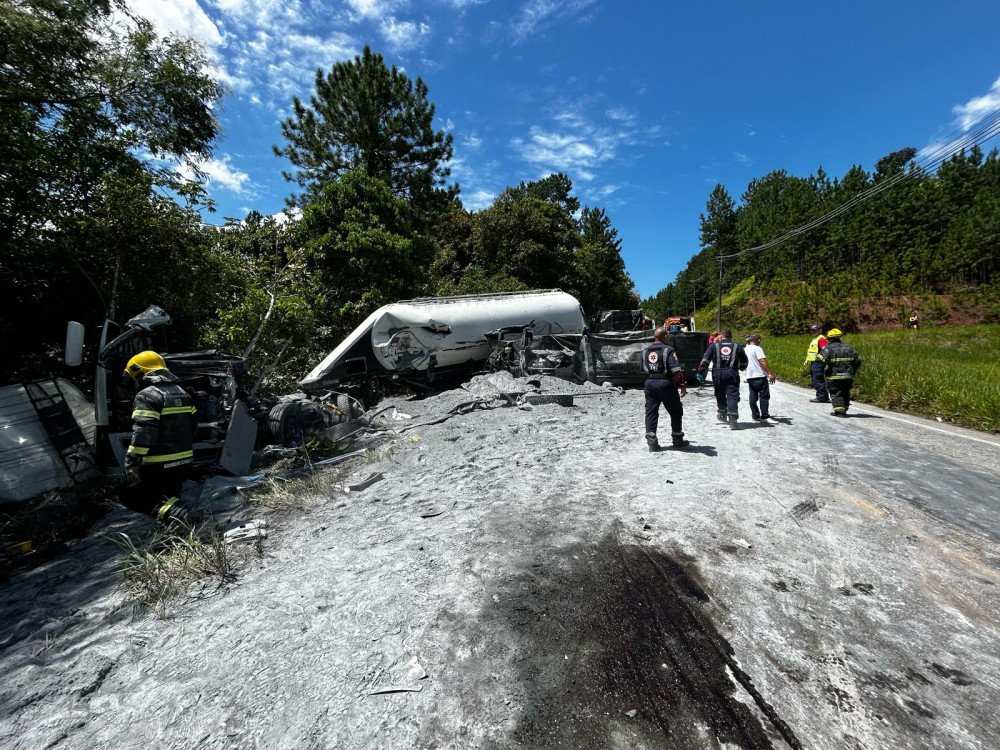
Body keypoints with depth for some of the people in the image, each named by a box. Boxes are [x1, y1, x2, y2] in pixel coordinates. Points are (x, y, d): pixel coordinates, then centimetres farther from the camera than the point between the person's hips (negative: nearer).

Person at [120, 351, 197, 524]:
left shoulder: (147, 396, -14)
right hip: (184, 464, 8)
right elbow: (192, 427, 16)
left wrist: (131, 463, -19)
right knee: (168, 488, 30)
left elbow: (142, 434, -23)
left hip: (158, 467, -8)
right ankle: (171, 497, 0)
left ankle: (164, 508, -16)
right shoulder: (182, 393, 10)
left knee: (129, 495, 9)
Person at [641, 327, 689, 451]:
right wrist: (682, 385, -14)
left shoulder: (645, 351, 10)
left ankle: (651, 442, 3)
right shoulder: (668, 350, -9)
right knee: (676, 412, 11)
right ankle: (677, 440, 19)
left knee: (651, 412, 7)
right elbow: (676, 370, -17)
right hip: (665, 383, -5)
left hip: (649, 384, 5)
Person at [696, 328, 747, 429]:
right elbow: (744, 363, 18)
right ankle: (732, 418, -12)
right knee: (732, 396, -1)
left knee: (720, 395, 17)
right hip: (732, 374, 0)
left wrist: (700, 373, 0)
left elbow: (705, 361, -3)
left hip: (718, 375, 0)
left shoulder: (714, 346, 6)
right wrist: (740, 368, 39)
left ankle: (722, 415, 30)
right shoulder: (737, 347, 9)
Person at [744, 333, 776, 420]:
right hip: (760, 376, -7)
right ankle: (764, 415, -2)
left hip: (750, 377, 7)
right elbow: (762, 361, -17)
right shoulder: (757, 348, -8)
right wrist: (770, 373, -19)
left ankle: (756, 415, 12)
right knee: (764, 396, 0)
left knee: (753, 397, 9)